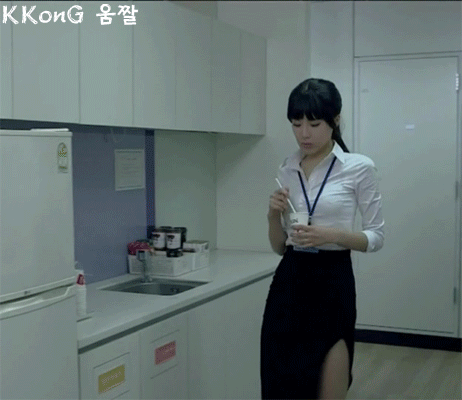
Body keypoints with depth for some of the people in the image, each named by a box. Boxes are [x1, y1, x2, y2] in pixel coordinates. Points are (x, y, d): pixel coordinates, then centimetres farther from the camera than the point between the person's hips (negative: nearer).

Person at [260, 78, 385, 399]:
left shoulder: (360, 168, -5)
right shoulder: (287, 171, 9)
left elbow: (376, 237, -3)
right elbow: (279, 247, 12)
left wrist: (330, 235, -19)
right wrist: (274, 216, -8)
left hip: (332, 287, -4)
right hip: (287, 288, 5)